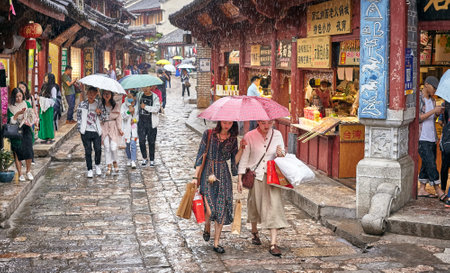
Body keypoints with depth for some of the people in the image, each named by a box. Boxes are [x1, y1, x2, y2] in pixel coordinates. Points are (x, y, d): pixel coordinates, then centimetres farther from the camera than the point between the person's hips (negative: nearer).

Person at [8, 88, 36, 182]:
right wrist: (18, 113, -20)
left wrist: (28, 120, -11)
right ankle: (20, 174, 8)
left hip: (26, 131, 2)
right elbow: (11, 121, -9)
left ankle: (28, 171, 14)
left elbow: (32, 116, 8)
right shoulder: (10, 107, -3)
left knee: (29, 152, -4)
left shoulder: (27, 104, 6)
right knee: (17, 153, -1)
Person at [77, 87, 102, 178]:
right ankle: (89, 170, 11)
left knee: (98, 149, -1)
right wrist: (80, 128, 1)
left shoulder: (98, 104, 5)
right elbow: (78, 116, 7)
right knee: (88, 151, 2)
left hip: (96, 131, 1)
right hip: (86, 132, 0)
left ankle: (97, 165, 25)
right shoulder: (82, 104, 3)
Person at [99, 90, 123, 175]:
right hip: (105, 127, 1)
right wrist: (98, 113, -16)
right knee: (107, 147, -4)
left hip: (114, 127, -1)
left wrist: (120, 129, -3)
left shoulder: (115, 105, 3)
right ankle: (109, 166, 3)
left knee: (113, 147, -10)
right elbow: (100, 118, 5)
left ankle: (115, 163, 15)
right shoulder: (101, 105, 6)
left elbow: (118, 117, 3)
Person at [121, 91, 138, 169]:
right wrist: (129, 112, -23)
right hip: (126, 127, 1)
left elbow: (139, 115, 10)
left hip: (134, 127, -1)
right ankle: (129, 159, 26)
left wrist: (135, 119, -6)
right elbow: (122, 116, -8)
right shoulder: (124, 105, -1)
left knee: (133, 144, -11)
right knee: (127, 144, 8)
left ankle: (133, 161, -10)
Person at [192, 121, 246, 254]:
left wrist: (241, 148, -8)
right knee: (210, 210, -14)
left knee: (221, 209, 0)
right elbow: (200, 155, 0)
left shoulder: (233, 139, 6)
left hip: (223, 176, 3)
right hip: (207, 174, -3)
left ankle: (216, 243, 12)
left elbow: (234, 160, 6)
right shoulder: (209, 134, -2)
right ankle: (207, 228, 21)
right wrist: (195, 176, -4)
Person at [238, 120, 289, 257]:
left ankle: (273, 244, -10)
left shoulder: (277, 135, 2)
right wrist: (240, 179, -3)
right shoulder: (249, 136, -6)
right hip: (255, 176, -1)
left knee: (274, 207, -10)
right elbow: (244, 158, -1)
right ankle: (254, 233, 41)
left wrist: (281, 154, -13)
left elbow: (282, 156, 11)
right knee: (254, 205, 13)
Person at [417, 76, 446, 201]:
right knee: (431, 164, -9)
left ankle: (421, 190, 15)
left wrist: (438, 113, -2)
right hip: (421, 138, -8)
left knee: (427, 164, 8)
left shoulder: (432, 100, 14)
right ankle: (439, 192, -9)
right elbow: (417, 119, -16)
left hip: (431, 137, 8)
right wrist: (433, 110, -21)